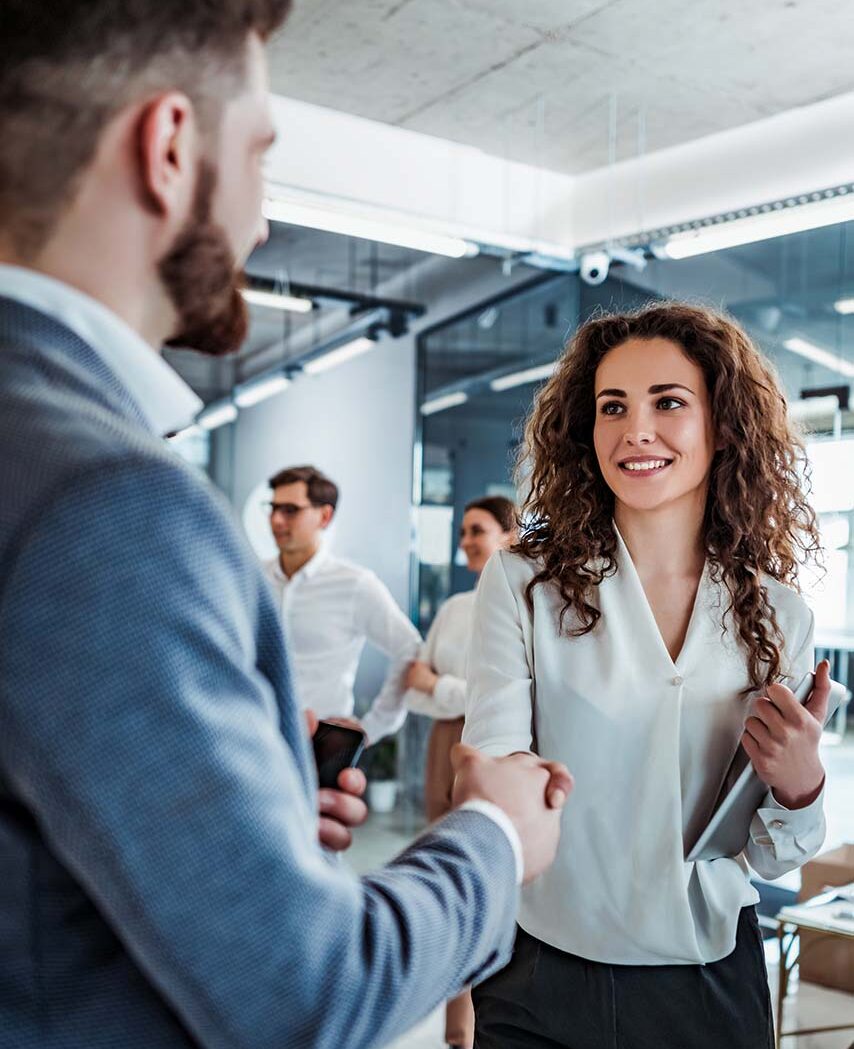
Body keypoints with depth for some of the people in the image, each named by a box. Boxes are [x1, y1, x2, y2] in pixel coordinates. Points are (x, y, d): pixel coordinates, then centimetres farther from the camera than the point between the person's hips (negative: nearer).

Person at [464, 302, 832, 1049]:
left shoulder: (777, 616, -3)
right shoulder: (524, 583, -11)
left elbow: (767, 859, 4)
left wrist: (799, 785, -16)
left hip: (712, 986, 3)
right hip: (543, 985, -2)